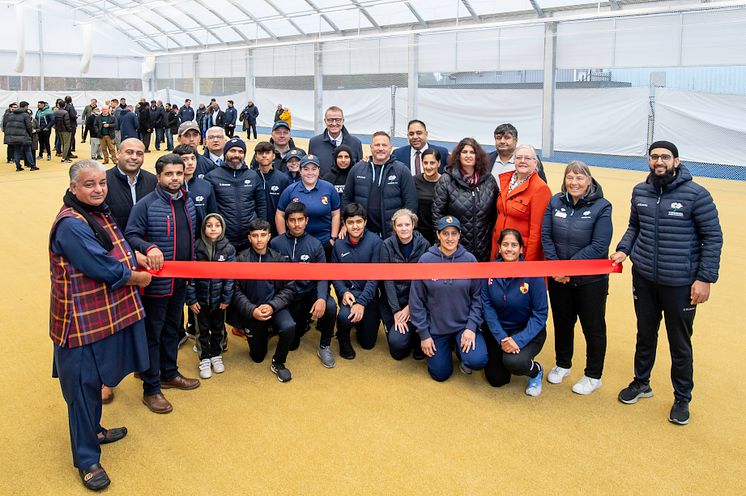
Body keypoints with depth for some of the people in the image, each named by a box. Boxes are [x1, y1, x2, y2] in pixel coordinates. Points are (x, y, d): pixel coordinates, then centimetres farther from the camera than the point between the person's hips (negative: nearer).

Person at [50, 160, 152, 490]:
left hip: (105, 315, 9)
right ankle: (86, 459, 14)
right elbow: (103, 268, -23)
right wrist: (138, 277, -9)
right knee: (83, 386, 2)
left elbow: (117, 249, 19)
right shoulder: (71, 225, -22)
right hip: (82, 322, -9)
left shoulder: (99, 213, 9)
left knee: (94, 380, 24)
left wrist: (136, 257, -1)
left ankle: (93, 430, 43)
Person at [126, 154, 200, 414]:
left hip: (180, 280, 7)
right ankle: (151, 390, 14)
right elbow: (131, 235, -16)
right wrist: (149, 247, -33)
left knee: (172, 329, 21)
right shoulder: (146, 205, -16)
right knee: (153, 334, 3)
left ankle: (169, 374, 38)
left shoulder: (187, 201, 7)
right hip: (157, 281, -7)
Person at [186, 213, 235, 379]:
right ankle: (204, 359, 25)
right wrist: (191, 299, -11)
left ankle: (216, 355, 34)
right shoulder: (196, 247, -10)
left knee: (218, 328, 15)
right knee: (202, 329, 10)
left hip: (218, 299, 1)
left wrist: (226, 298, -8)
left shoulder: (228, 248, -7)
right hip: (200, 298, -1)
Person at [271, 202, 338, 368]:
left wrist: (321, 298, -27)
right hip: (288, 296, 0)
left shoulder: (315, 244, -3)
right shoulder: (275, 244, -6)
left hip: (311, 291, 0)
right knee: (291, 344, -2)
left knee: (330, 306, -32)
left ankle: (324, 347, -6)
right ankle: (303, 322, 34)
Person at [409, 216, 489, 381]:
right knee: (440, 374, 7)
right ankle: (448, 347, 38)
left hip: (464, 324, 0)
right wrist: (423, 334, -6)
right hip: (436, 327, 0)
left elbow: (477, 296, -3)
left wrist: (471, 327, -12)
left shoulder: (469, 259, -9)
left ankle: (460, 348, 13)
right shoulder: (426, 260, -11)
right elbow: (416, 300, -6)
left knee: (478, 361, -23)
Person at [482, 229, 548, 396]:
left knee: (513, 362, -31)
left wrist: (519, 340, -26)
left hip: (528, 331, -3)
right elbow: (487, 306, -10)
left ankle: (536, 371, 5)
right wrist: (501, 338, -20)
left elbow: (540, 313, -16)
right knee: (496, 379, 7)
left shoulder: (533, 274, -19)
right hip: (498, 330, 3)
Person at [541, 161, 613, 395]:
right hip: (558, 278, 3)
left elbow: (599, 246, -17)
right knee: (561, 322, 19)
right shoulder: (555, 202, -2)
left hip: (591, 279, -3)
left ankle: (593, 376, 27)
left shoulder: (601, 207, -12)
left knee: (593, 326, 10)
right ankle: (562, 364, 40)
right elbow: (546, 236, -2)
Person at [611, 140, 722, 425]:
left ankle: (682, 398, 28)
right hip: (644, 279, 4)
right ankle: (641, 383, 40)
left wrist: (705, 278, -12)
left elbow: (713, 237, -8)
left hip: (680, 284, -4)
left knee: (680, 343, 9)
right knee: (645, 334, 20)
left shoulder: (696, 195, -12)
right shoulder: (640, 192, 2)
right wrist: (624, 249, -3)